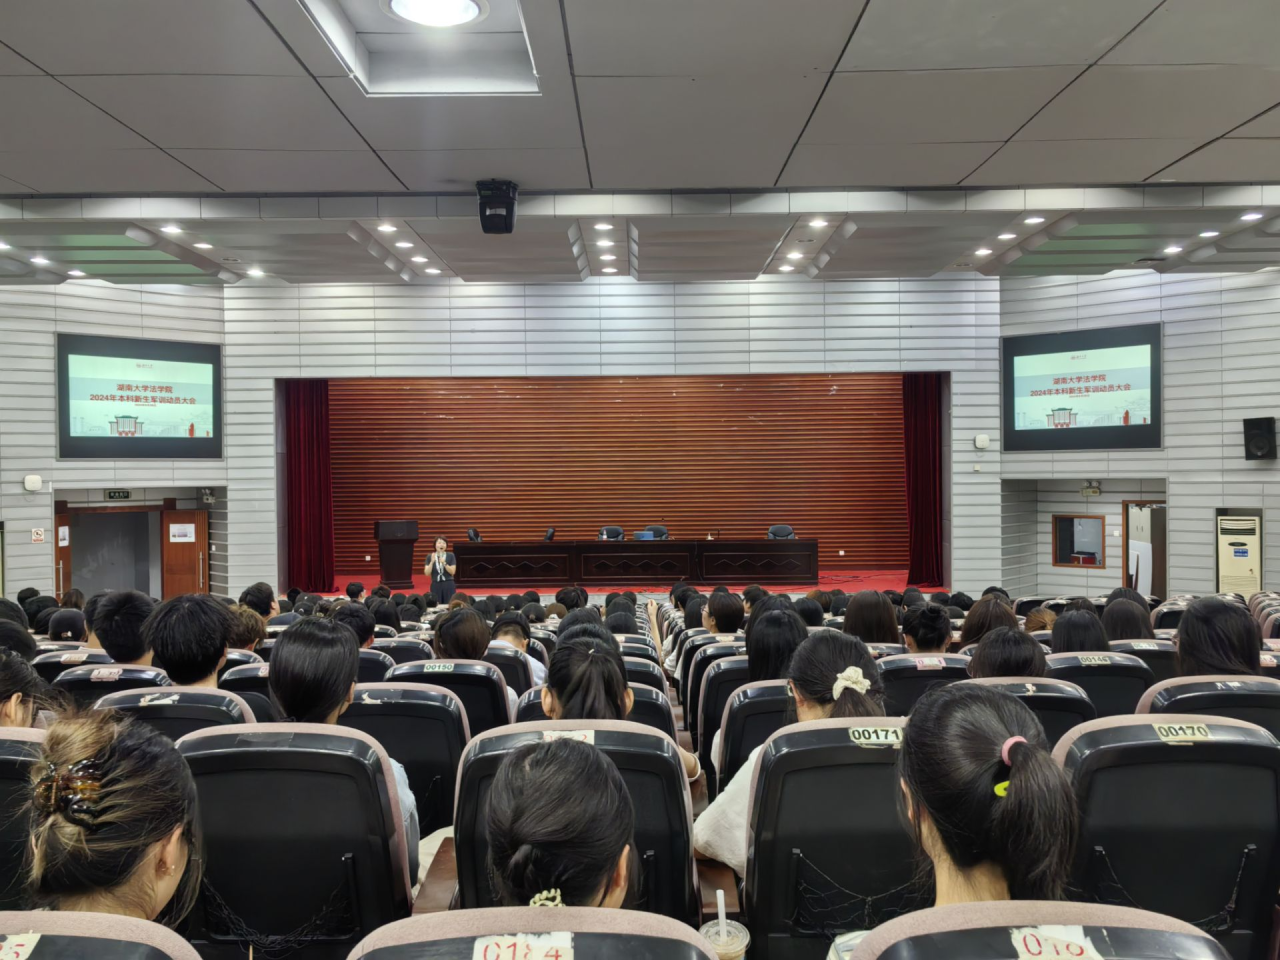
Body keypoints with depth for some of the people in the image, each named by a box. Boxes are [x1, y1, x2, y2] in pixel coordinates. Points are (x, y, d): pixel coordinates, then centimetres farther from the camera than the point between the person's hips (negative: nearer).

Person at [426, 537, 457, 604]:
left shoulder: (450, 556, -1)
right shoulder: (430, 557, 3)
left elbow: (452, 572, -6)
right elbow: (427, 573, -4)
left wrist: (444, 563, -20)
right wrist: (432, 562, -17)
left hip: (448, 585, -1)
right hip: (435, 585, 1)